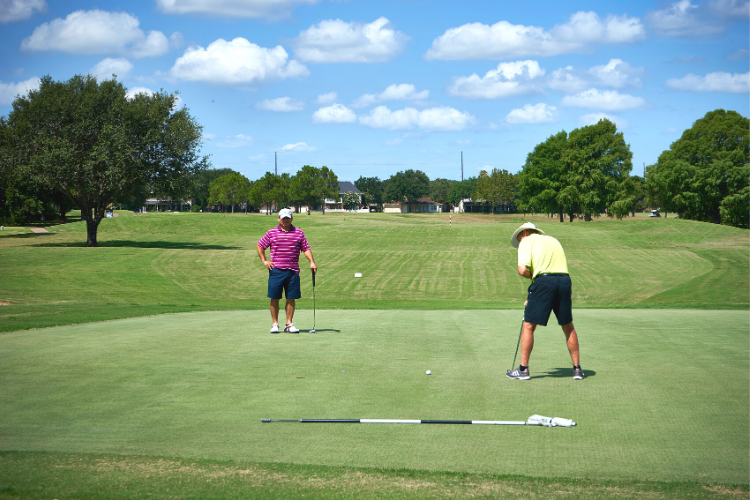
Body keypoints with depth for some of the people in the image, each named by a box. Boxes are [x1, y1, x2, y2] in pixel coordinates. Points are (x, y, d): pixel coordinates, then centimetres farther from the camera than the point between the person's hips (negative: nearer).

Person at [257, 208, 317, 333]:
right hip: (276, 270, -1)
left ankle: (289, 324, 11)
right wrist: (264, 261, 8)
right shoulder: (271, 233, 7)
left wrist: (312, 262, -2)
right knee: (274, 298, 0)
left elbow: (306, 249, 10)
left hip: (293, 271, 1)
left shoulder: (299, 232, 9)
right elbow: (260, 246, 16)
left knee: (291, 298, 2)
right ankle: (275, 324, 9)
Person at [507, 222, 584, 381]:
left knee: (528, 326, 4)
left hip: (544, 280, -6)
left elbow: (522, 270, -9)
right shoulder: (553, 240, 27)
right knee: (568, 327, 15)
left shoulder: (527, 241, 8)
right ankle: (577, 369, 18)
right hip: (565, 281, 6)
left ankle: (523, 369, 4)